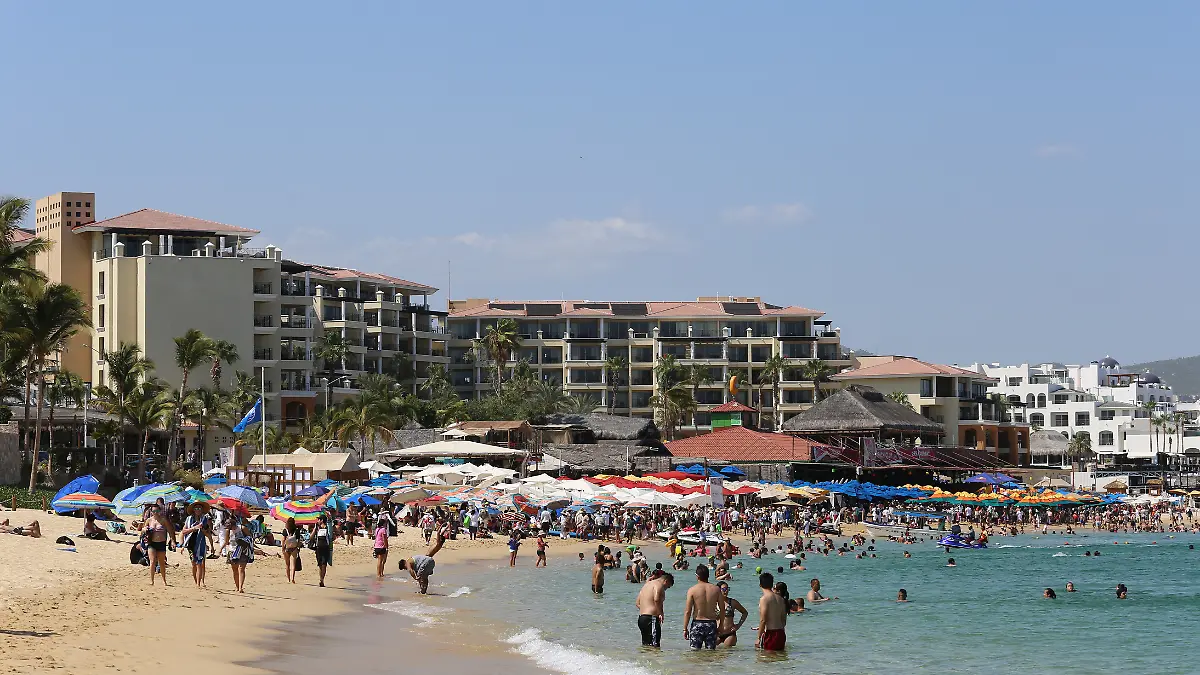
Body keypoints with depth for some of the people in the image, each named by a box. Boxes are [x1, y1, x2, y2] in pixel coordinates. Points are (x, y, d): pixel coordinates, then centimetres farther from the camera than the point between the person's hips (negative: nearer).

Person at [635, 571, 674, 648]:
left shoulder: (647, 584, 23)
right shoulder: (659, 585, -7)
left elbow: (637, 603, 25)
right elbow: (656, 599, -25)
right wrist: (661, 613, -14)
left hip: (641, 618, 10)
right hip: (651, 619, -10)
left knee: (645, 644, 12)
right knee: (654, 646, -13)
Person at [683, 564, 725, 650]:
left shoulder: (692, 590, -7)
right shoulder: (716, 589, 0)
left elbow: (687, 611, -8)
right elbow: (722, 610, 4)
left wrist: (685, 628, -2)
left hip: (697, 624, -2)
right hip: (711, 624, 2)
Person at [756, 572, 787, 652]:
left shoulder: (764, 599, -13)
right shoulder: (780, 599, 10)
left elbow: (763, 620, -17)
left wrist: (759, 638, -10)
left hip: (771, 633, -7)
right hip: (781, 633, 7)